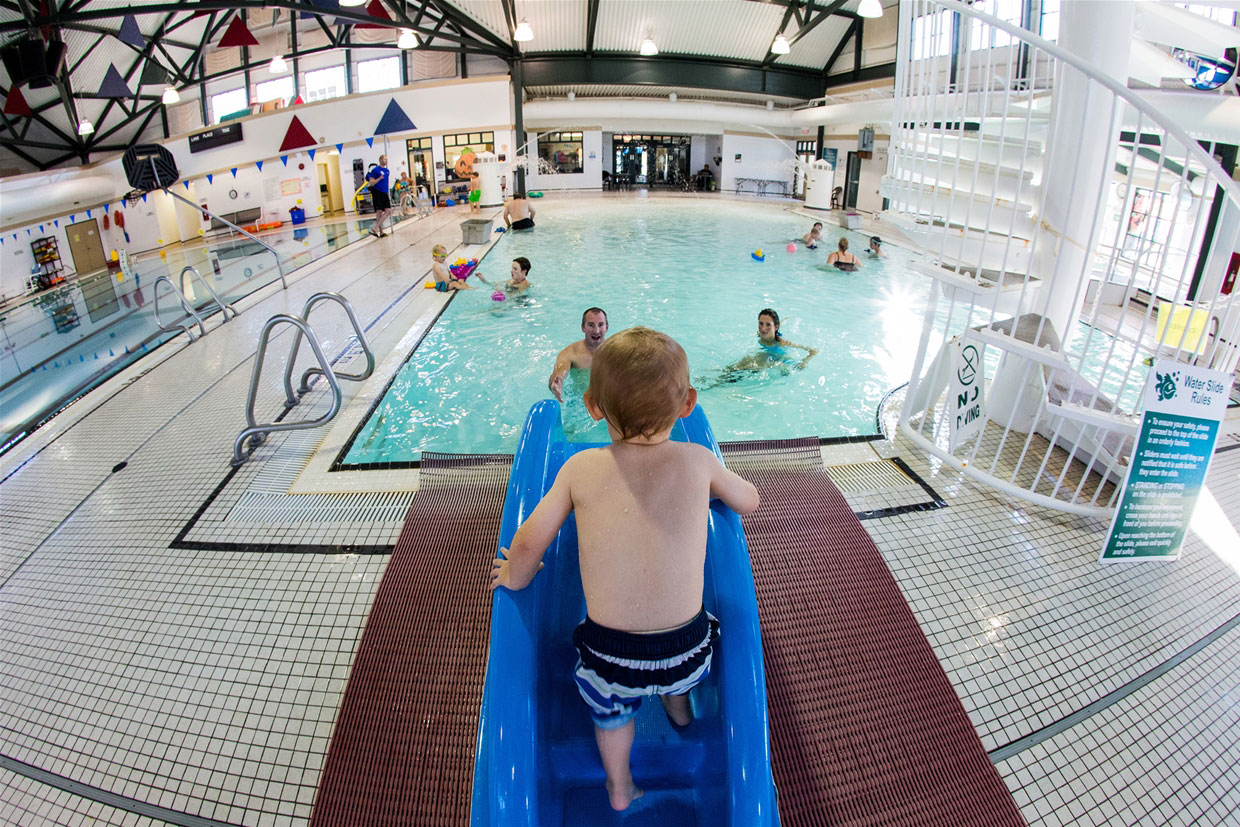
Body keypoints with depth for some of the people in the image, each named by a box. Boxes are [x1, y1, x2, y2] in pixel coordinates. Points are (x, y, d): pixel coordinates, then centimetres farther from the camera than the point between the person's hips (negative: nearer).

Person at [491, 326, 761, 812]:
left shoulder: (581, 468, -12)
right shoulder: (698, 461, -10)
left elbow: (529, 542, -5)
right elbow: (748, 502, 8)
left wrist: (513, 578, 17)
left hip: (609, 654, -1)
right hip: (686, 647, 1)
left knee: (610, 707, 32)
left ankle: (619, 789, 55)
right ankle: (680, 712, 67)